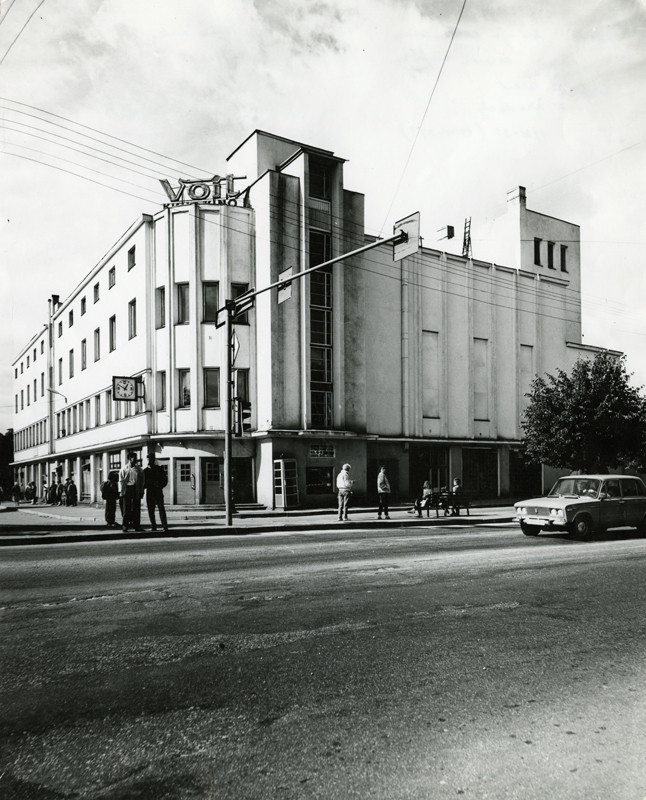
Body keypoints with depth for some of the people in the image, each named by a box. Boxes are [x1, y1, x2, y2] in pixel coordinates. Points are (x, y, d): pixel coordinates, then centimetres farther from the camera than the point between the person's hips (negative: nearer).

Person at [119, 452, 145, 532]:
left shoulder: (139, 469, 10)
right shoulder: (124, 469, 4)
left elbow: (142, 481, 10)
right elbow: (121, 481, 1)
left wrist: (141, 491, 3)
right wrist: (122, 492, -6)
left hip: (136, 489, 2)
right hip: (127, 489, -2)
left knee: (137, 508, 2)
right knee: (126, 508, 0)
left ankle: (136, 525, 8)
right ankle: (125, 525, 7)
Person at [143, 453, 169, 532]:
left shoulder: (159, 469, 8)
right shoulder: (145, 470, 12)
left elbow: (165, 480, 7)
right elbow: (144, 482, 10)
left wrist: (159, 486, -8)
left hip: (158, 492, -2)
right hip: (149, 492, 2)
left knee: (161, 508, -10)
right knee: (150, 510, 0)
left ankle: (165, 525, -13)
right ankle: (153, 526, 7)